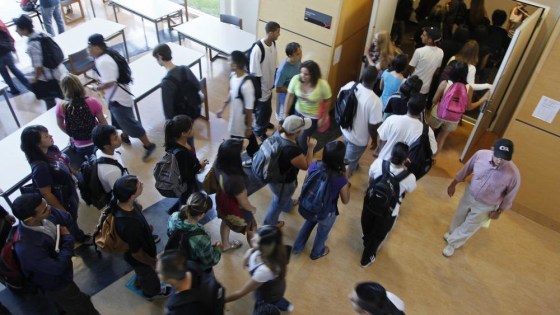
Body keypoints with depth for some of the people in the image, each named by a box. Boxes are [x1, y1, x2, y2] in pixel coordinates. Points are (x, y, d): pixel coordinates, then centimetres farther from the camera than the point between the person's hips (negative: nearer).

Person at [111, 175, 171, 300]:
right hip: (140, 258, -6)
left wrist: (146, 227, 18)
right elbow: (137, 253, -30)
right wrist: (153, 262, -12)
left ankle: (139, 282, 68)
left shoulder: (122, 203, -25)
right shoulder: (129, 225, -48)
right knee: (149, 275, 28)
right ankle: (151, 293, 59)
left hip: (140, 242, 6)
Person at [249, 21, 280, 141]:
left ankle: (265, 123, 56)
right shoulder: (258, 49, -31)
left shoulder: (273, 44, -6)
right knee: (261, 109, 13)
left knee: (268, 108, 28)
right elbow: (255, 73, -25)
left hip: (269, 84, 8)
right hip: (261, 86, -8)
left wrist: (275, 81, 15)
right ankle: (259, 131, 36)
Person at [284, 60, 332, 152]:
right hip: (299, 112, 3)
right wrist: (285, 113, -5)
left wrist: (323, 119, -8)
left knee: (302, 139, 3)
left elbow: (327, 102, -14)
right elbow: (290, 96, -11)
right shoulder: (296, 79, -23)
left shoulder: (323, 85, -29)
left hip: (314, 117, -3)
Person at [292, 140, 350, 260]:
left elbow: (305, 184, -6)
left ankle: (297, 247, 58)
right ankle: (317, 253, 59)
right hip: (326, 214, -3)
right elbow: (345, 201, -16)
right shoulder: (340, 179, -35)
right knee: (322, 233, 29)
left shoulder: (314, 166, -23)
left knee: (308, 224, 36)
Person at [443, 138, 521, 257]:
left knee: (469, 227, 18)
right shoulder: (481, 154, -27)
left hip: (485, 206, -2)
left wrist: (499, 211, 0)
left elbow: (510, 195, -13)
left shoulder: (513, 174, -33)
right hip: (469, 194, 3)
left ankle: (453, 243, 46)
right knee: (458, 217, 28)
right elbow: (466, 169, -7)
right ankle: (452, 233, 60)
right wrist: (453, 184, 5)